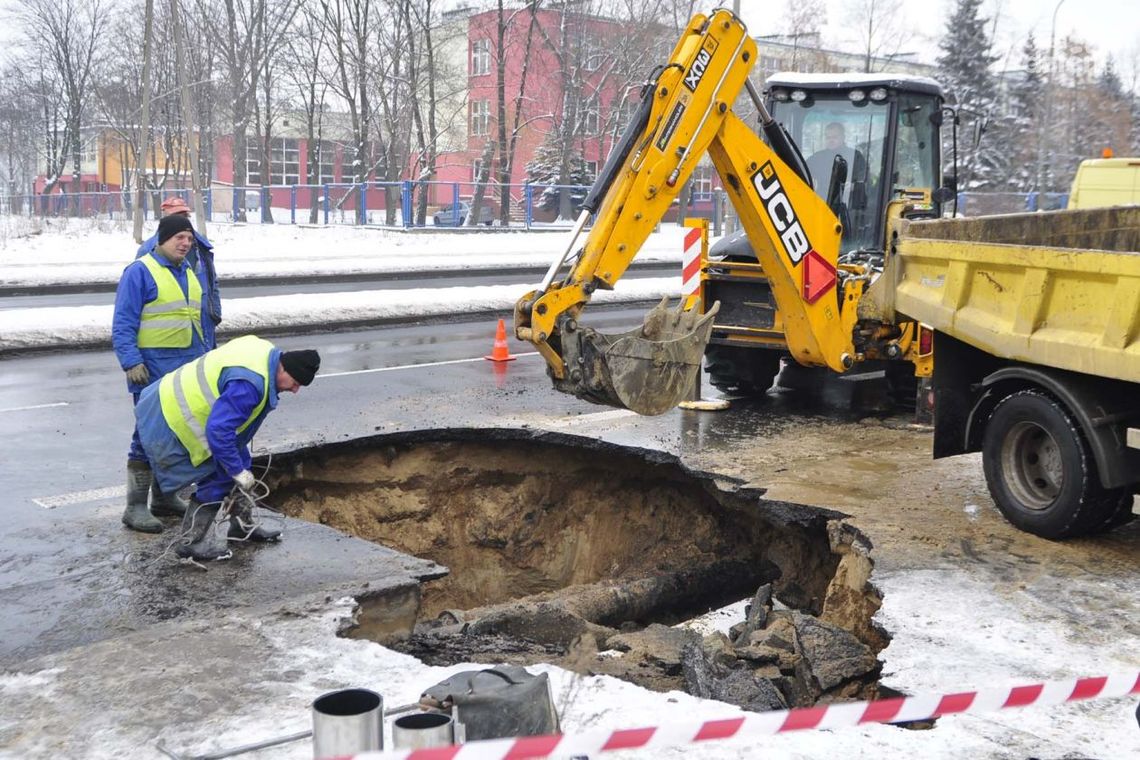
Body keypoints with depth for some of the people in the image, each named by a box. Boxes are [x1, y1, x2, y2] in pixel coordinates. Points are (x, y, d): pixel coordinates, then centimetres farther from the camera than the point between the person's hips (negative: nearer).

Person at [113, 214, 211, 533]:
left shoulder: (189, 274, 16)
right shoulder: (140, 272, -8)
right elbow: (122, 324, -12)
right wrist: (131, 362, -20)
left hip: (188, 367, 8)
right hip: (153, 368, -8)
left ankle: (165, 498, 25)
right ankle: (136, 507, -1)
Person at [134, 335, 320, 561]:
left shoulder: (266, 351, -3)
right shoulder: (250, 383, -35)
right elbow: (219, 430, -35)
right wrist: (238, 471, -25)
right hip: (176, 422, -10)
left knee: (240, 463, 14)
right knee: (218, 476, -8)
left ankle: (242, 525, 28)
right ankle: (192, 541, 3)